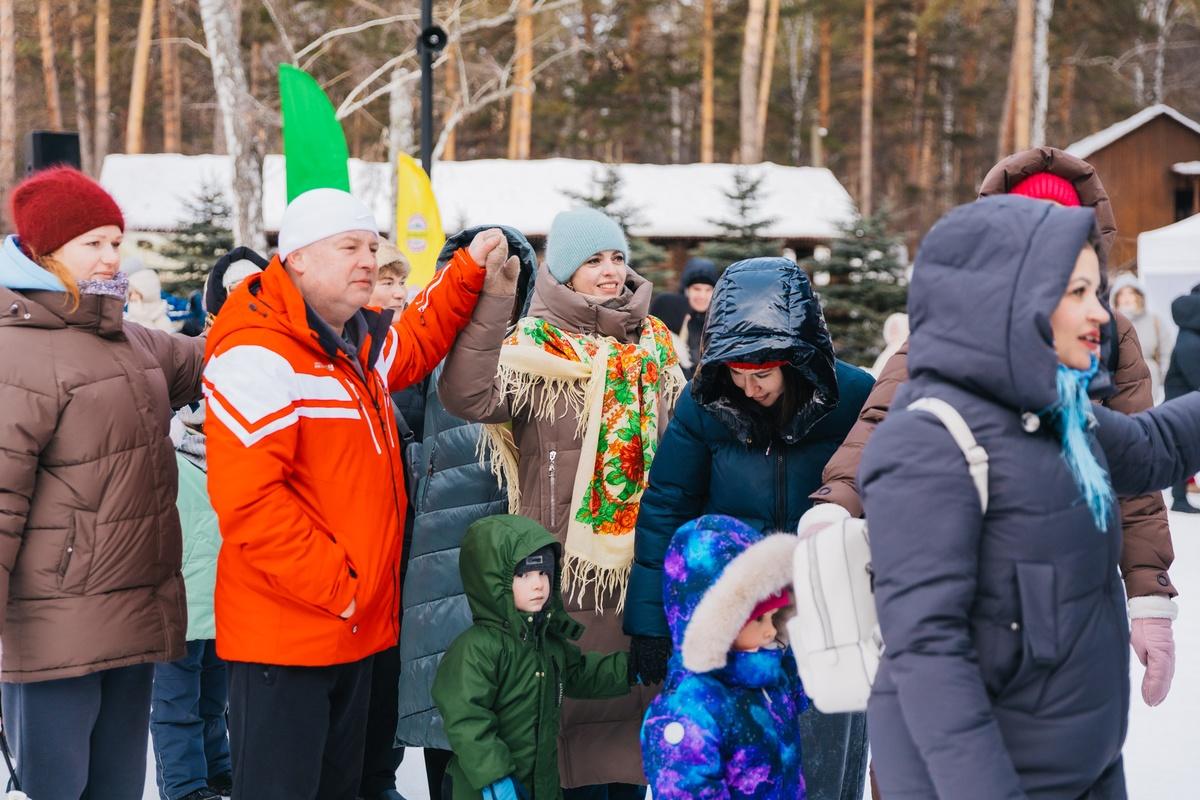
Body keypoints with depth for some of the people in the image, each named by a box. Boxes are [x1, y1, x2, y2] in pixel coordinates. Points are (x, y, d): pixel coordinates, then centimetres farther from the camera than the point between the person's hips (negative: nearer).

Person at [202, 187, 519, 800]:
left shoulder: (361, 347, 11)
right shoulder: (257, 355, -18)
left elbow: (417, 342, 34)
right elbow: (247, 499, -24)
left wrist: (469, 272, 19)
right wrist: (334, 587, -20)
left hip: (357, 628, 9)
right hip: (284, 635, -9)